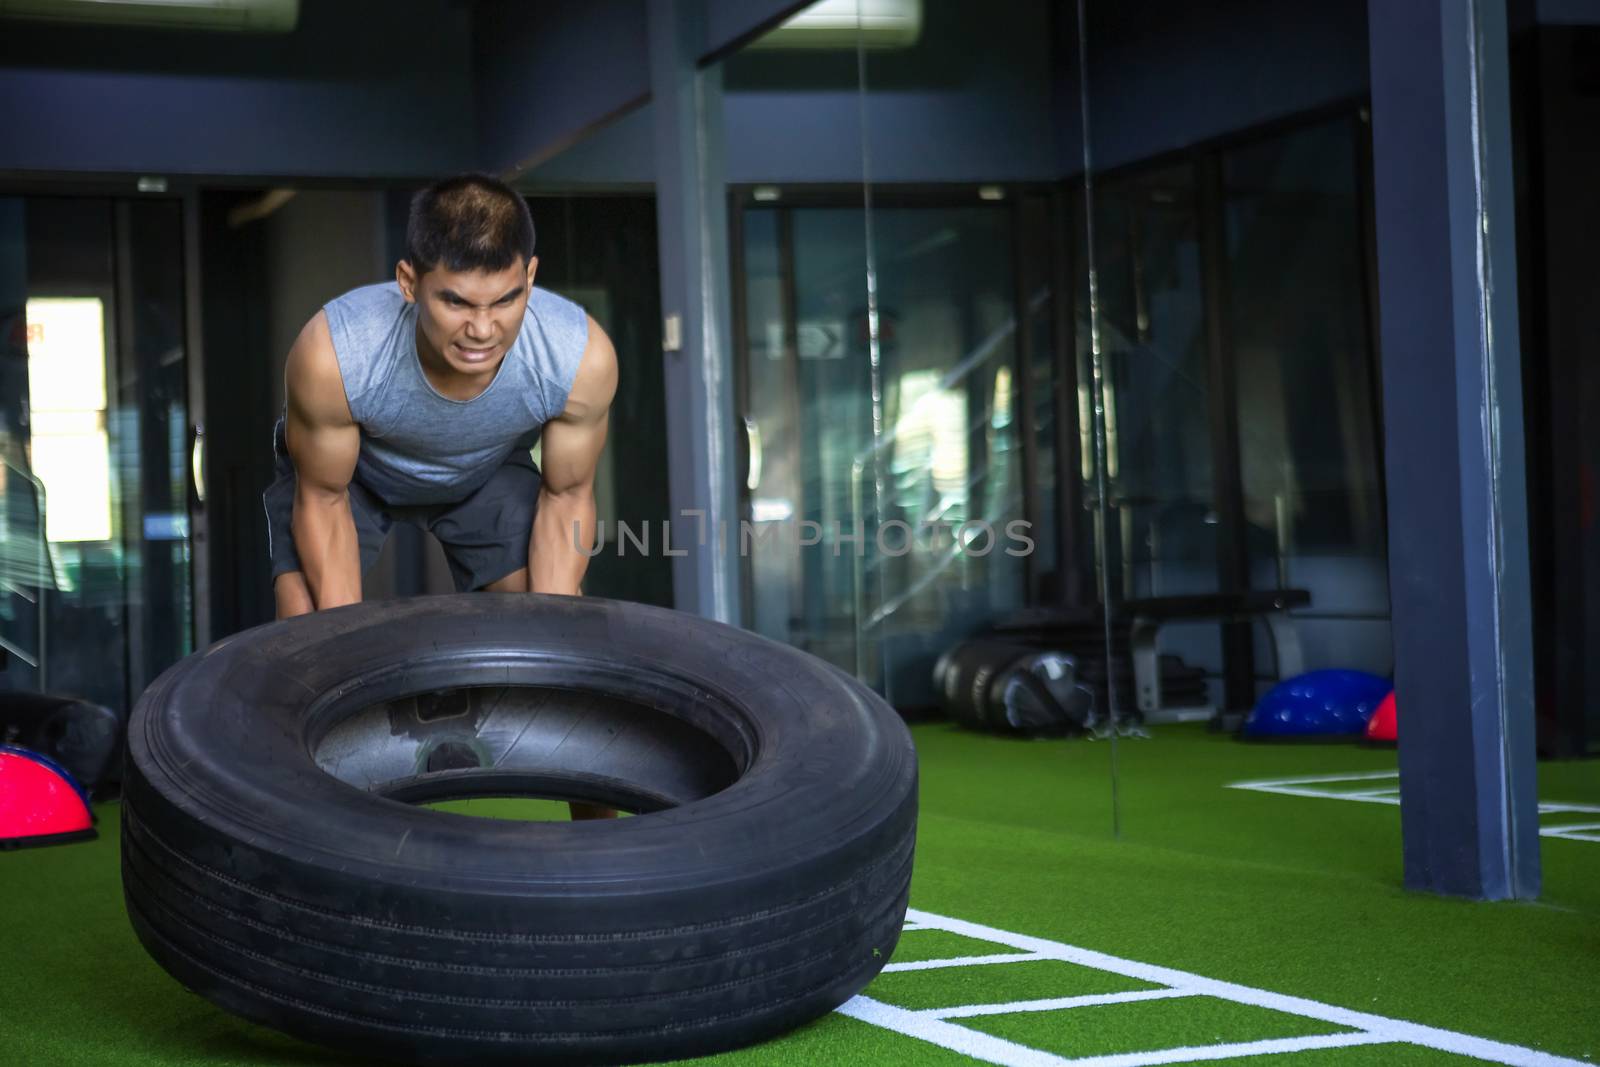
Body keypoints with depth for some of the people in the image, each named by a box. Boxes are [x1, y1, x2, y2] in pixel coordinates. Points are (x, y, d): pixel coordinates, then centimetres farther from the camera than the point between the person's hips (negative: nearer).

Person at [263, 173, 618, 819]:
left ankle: (599, 830, 13)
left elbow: (565, 498, -18)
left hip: (488, 473, 1)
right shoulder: (331, 354, -42)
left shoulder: (583, 358, -37)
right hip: (348, 466, -1)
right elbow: (323, 499, -23)